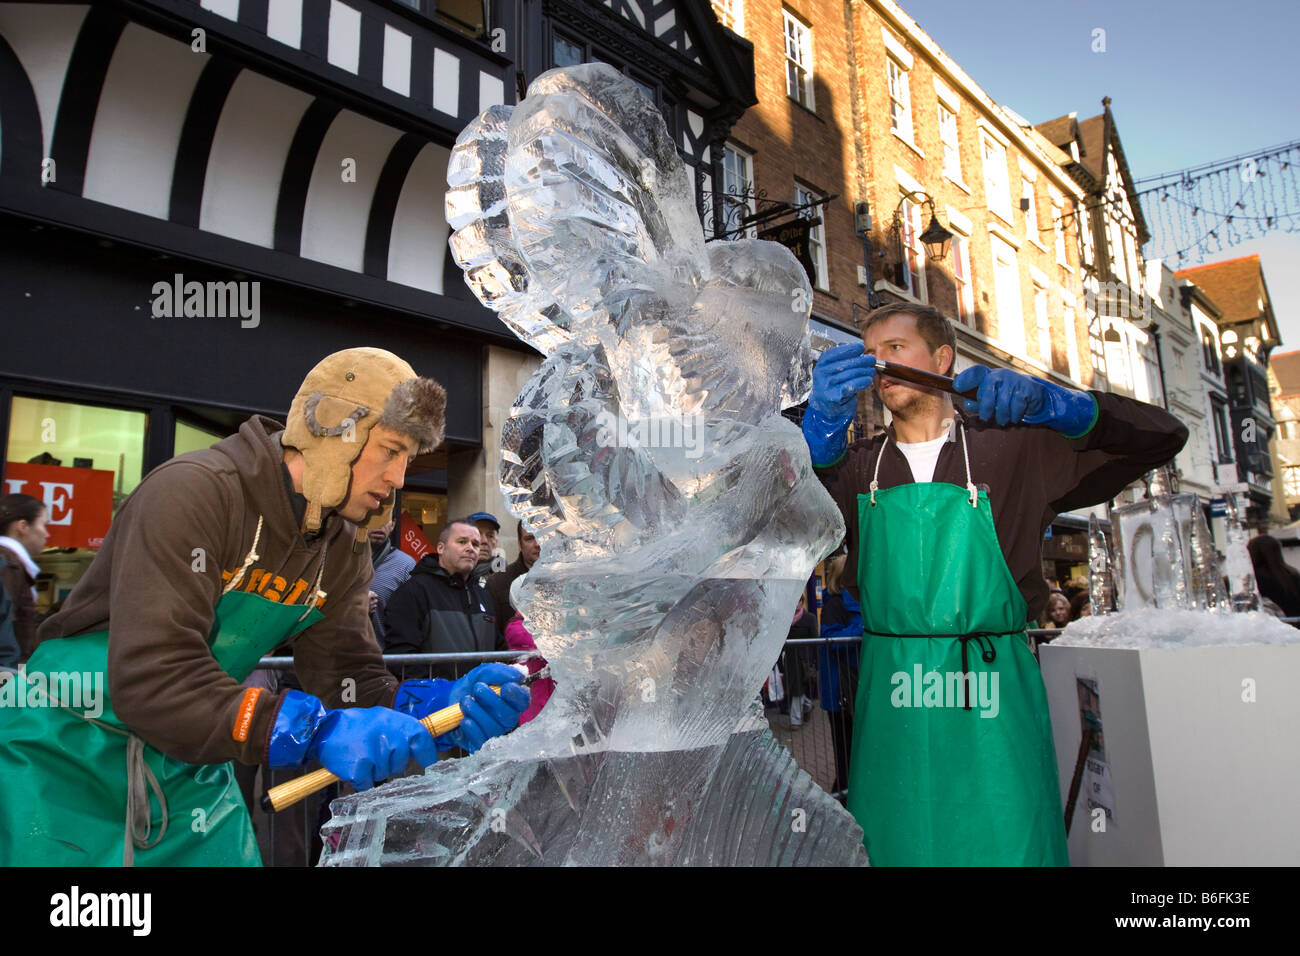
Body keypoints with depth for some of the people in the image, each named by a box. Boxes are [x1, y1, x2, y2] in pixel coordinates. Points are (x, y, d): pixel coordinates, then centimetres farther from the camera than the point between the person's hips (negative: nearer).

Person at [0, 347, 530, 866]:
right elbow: (150, 678, -34)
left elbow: (348, 680, -8)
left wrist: (438, 705, -26)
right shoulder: (196, 491, -26)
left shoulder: (342, 549, -4)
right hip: (69, 755, -6)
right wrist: (314, 732, -41)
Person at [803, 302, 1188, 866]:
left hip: (992, 704, -1)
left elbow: (1162, 437, 1)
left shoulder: (1018, 447, 4)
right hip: (890, 703, 2)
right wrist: (824, 423, -29)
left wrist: (1049, 403, -16)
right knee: (889, 847, 11)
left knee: (1009, 848, 6)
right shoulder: (859, 465, 8)